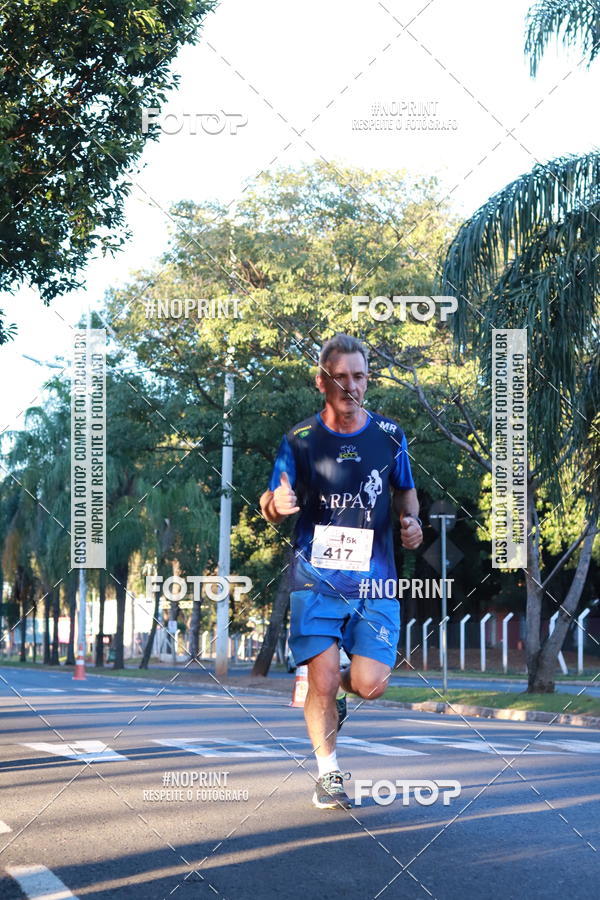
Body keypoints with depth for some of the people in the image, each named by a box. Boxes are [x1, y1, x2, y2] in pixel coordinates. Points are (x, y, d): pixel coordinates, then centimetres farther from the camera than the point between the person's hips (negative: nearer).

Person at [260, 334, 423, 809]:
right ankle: (328, 774, 14)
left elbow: (406, 491, 19)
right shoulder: (299, 439, 0)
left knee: (371, 685, -8)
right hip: (316, 579, -1)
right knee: (323, 683, -8)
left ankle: (341, 686, 30)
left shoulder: (390, 435, 4)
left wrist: (411, 521, -3)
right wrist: (276, 505, -21)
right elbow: (271, 506, 4)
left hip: (375, 583, 1)